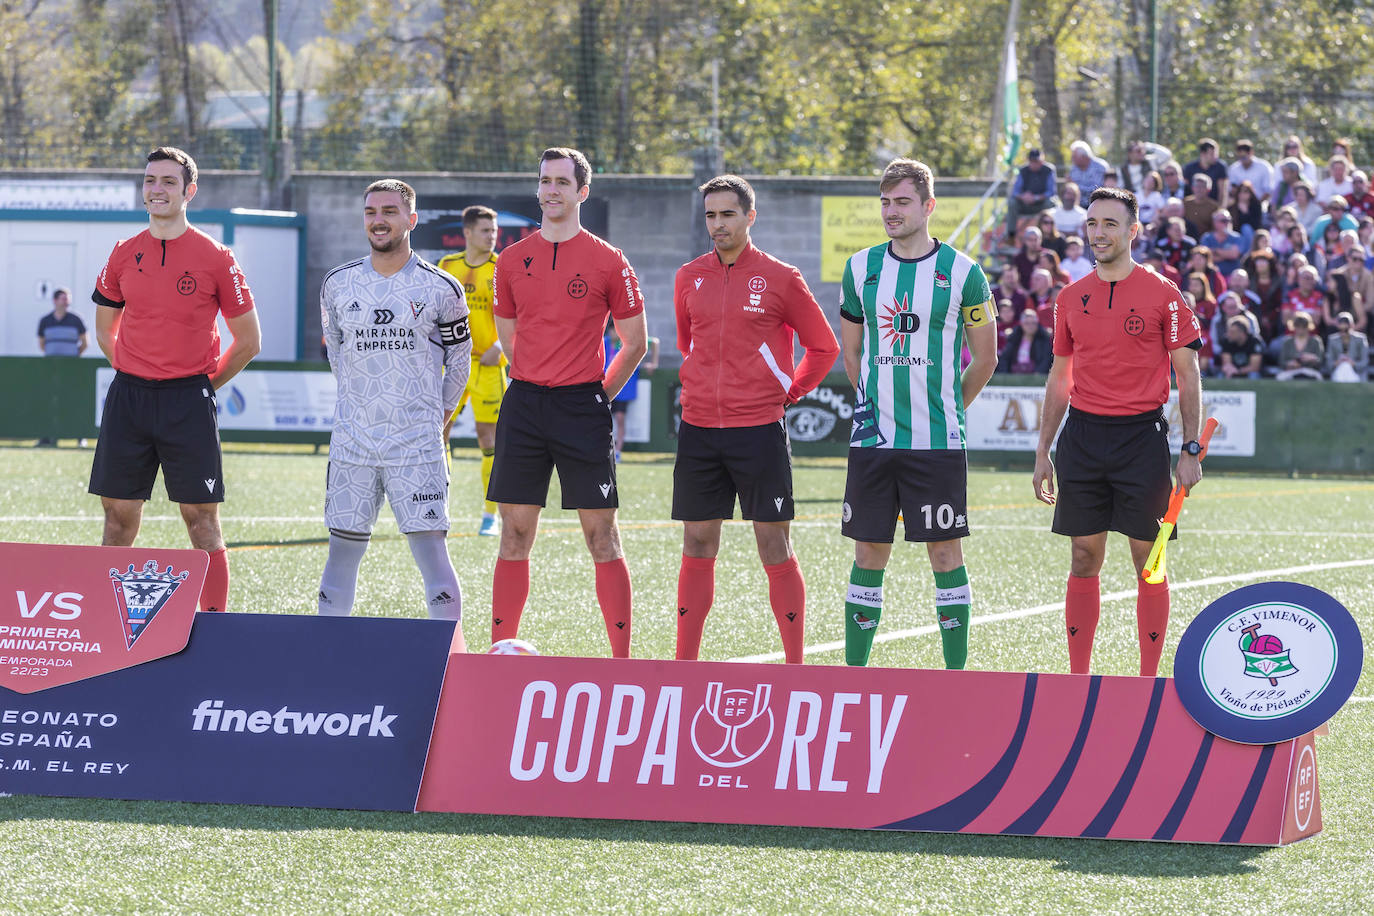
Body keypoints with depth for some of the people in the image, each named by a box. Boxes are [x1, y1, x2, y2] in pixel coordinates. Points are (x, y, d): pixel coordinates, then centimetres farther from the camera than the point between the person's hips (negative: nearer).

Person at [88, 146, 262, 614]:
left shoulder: (215, 258, -3)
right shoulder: (124, 255, 7)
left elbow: (248, 340, 3)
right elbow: (105, 332, 20)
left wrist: (204, 384, 4)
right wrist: (135, 375, 10)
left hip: (188, 402, -3)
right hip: (128, 398, 3)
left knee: (201, 519, -3)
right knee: (119, 518, 4)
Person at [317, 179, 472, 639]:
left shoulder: (440, 289, -2)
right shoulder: (338, 285, 6)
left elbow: (458, 360, 10)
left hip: (417, 445, -3)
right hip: (352, 441, 3)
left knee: (430, 548, -8)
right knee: (344, 549, 5)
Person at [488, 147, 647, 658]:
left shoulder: (608, 263, -2)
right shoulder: (513, 261, 8)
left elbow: (635, 342, 5)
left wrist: (599, 395, 4)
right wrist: (534, 386, 14)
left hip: (582, 410, -3)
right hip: (524, 405, 3)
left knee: (601, 538, -3)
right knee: (515, 535, 4)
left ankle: (622, 662, -1)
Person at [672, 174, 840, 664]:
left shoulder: (780, 279, -3)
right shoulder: (689, 278, 8)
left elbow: (823, 347, 6)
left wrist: (787, 394, 3)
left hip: (759, 431, -3)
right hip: (699, 430, 3)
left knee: (775, 548, -2)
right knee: (697, 548, 5)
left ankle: (795, 669, 3)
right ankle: (685, 665, 10)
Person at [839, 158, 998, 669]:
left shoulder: (961, 273, -3)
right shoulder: (861, 268, 7)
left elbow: (985, 359, 6)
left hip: (938, 440, -3)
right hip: (872, 437, 3)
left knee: (945, 554, -1)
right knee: (869, 555, 5)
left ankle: (955, 672, 5)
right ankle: (854, 672, 11)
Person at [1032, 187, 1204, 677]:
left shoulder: (1162, 295, -2)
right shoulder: (1072, 297, 9)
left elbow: (1188, 376, -1)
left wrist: (1191, 450, -7)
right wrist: (1043, 451, 13)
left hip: (1141, 435, -3)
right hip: (1083, 435, 3)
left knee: (1149, 561, 0)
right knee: (1084, 560, 5)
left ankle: (1148, 680, 6)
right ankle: (1078, 679, 10)